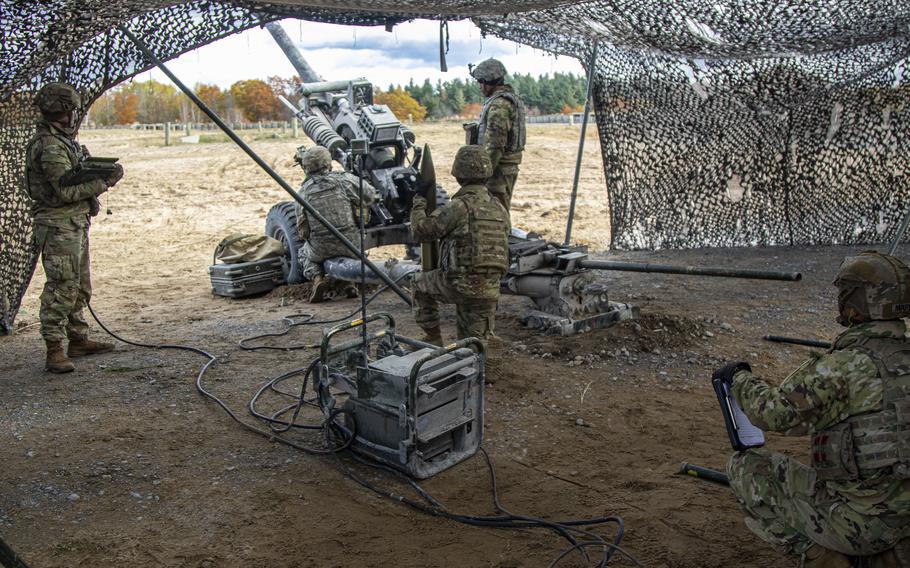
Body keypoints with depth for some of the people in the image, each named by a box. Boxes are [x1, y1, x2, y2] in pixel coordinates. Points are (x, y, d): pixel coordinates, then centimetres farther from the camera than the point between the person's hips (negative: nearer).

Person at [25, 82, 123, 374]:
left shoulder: (62, 140, 14)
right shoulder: (50, 146, -17)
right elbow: (66, 190, -21)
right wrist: (105, 182, -15)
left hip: (75, 224, 11)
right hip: (59, 226, -11)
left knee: (80, 287, 17)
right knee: (61, 288, -9)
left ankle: (79, 340, 27)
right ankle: (54, 351, -5)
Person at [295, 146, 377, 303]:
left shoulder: (303, 191, -1)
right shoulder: (345, 179, -6)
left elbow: (301, 230, 2)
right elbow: (370, 195, 4)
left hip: (321, 250, 0)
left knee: (304, 254, 33)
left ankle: (317, 279, 4)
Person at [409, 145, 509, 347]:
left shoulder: (458, 206, -13)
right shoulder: (499, 208, 9)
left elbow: (420, 232, -6)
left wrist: (418, 206, 11)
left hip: (460, 284, -5)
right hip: (490, 288, 5)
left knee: (420, 284, 24)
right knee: (474, 343, 19)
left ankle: (433, 340, 25)